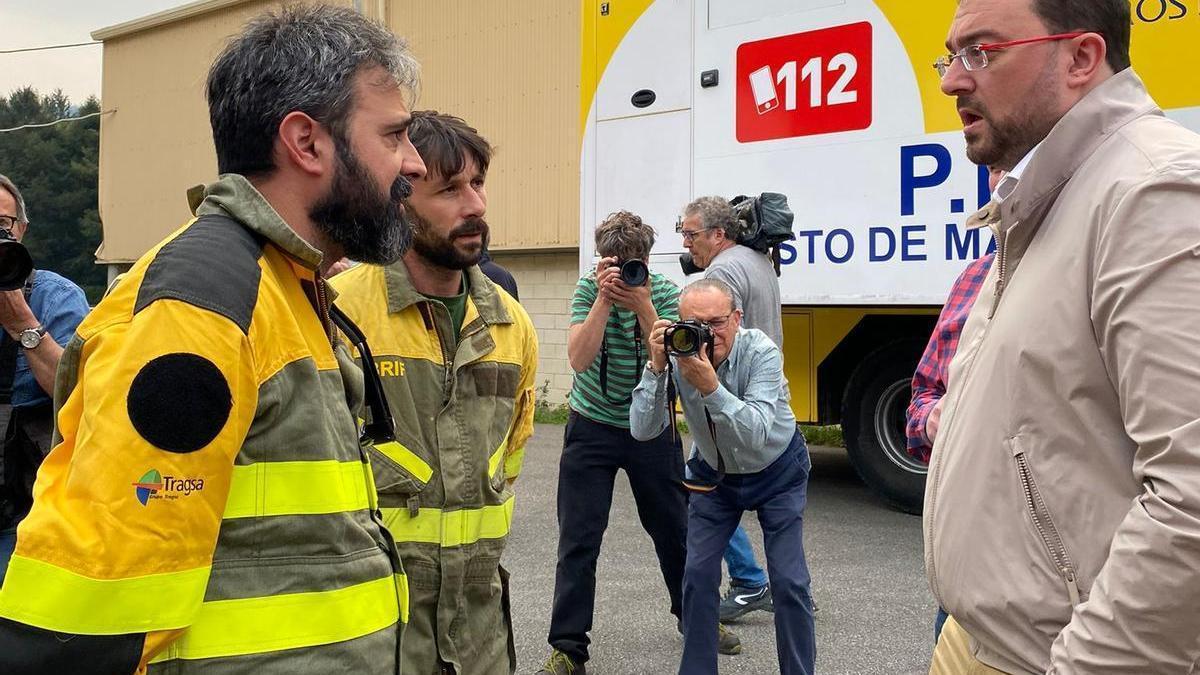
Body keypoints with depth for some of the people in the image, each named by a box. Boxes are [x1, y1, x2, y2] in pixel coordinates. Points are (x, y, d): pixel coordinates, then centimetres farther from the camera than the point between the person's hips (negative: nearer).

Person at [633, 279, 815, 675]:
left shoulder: (762, 352, -29)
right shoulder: (675, 354, -21)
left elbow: (756, 435, -40)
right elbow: (642, 430, -28)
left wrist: (710, 387, -52)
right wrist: (656, 368, -39)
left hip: (777, 473, -2)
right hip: (715, 474, 3)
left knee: (789, 581, -5)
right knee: (698, 575, -2)